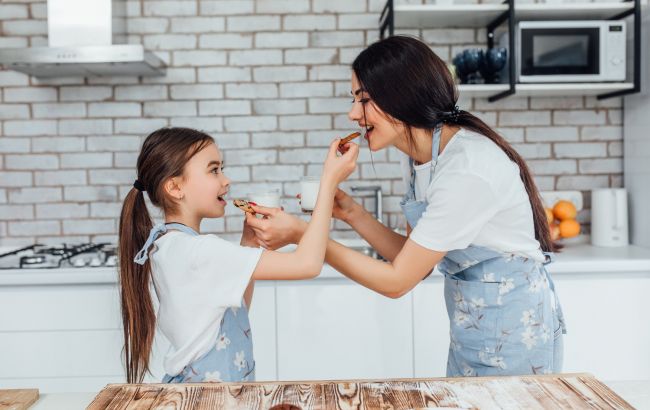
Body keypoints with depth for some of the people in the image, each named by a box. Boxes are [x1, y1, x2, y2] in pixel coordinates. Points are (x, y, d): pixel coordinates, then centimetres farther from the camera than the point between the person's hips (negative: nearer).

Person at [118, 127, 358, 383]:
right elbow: (307, 264, -27)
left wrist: (249, 243, 2)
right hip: (208, 395, -9)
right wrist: (330, 180, -22)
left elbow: (236, 308, 11)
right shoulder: (197, 251, -23)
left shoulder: (170, 244, 5)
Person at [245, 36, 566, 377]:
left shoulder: (468, 169, -29)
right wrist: (351, 213, -10)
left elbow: (397, 281, -24)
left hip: (512, 329, -8)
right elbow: (414, 259, 2)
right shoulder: (415, 158, -2)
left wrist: (301, 233, -22)